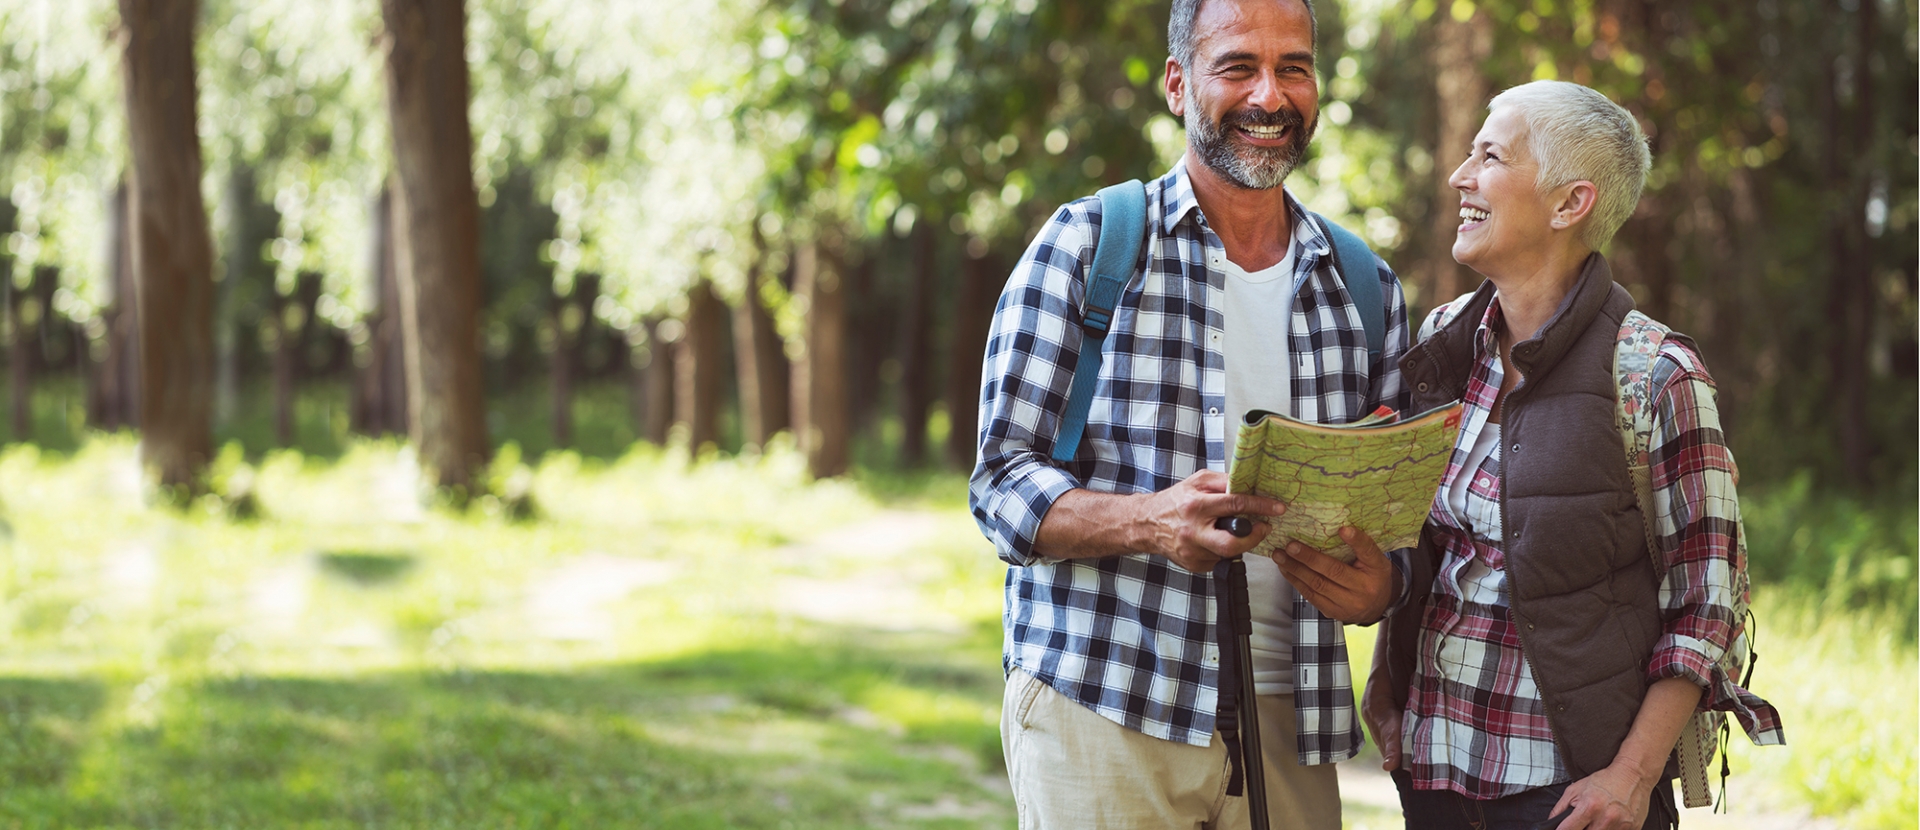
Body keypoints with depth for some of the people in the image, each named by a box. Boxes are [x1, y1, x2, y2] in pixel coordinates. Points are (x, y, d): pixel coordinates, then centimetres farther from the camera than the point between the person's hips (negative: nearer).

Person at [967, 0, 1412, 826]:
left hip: (1286, 722, 4)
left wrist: (1377, 585, -8)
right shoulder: (1084, 246, 1)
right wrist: (1152, 523, -24)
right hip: (1100, 716, -4)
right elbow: (1002, 484, -4)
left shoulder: (1366, 287, 13)